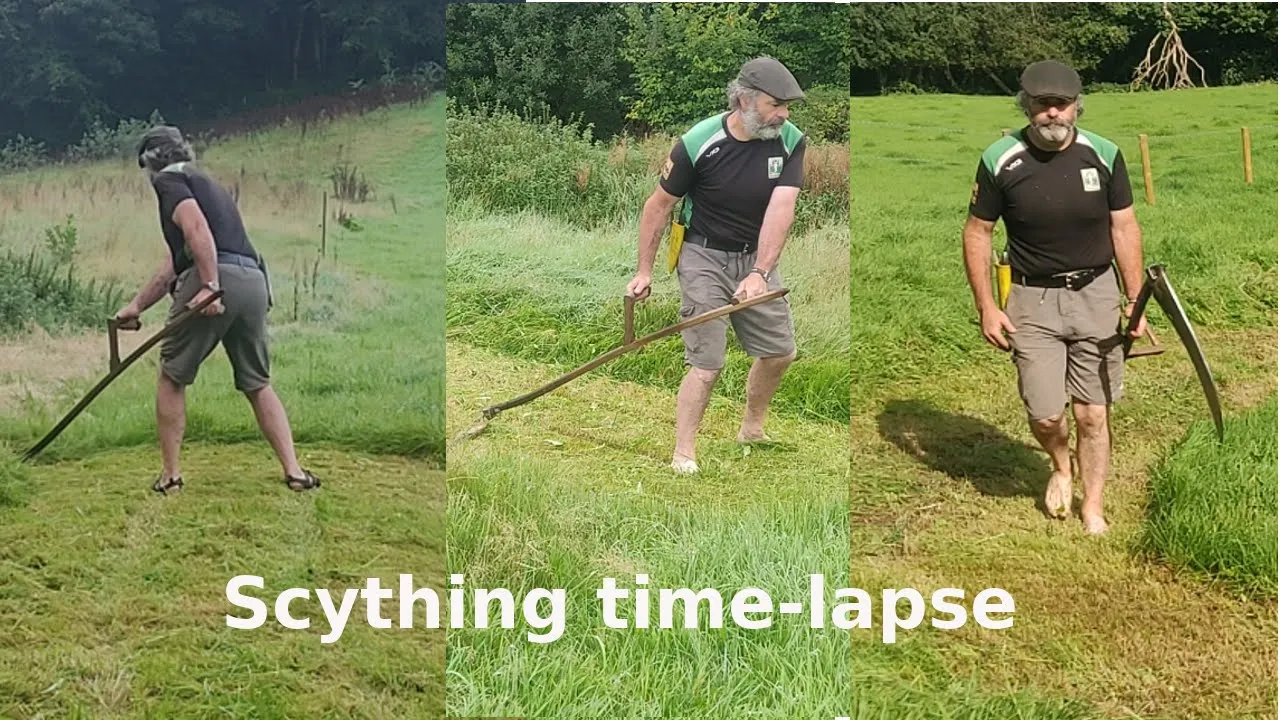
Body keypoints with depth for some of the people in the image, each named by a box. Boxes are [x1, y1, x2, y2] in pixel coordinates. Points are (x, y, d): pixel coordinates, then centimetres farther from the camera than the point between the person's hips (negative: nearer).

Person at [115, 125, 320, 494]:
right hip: (254, 282, 7)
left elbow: (196, 226, -15)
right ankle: (294, 470, 5)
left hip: (215, 282, -7)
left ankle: (170, 474, 13)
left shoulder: (169, 180, 7)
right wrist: (137, 304, 42)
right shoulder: (209, 184, 33)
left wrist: (210, 285, -22)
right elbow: (175, 262, 38)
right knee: (258, 384, 14)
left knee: (172, 379, 10)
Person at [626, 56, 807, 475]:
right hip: (705, 256, -4)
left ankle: (752, 429, 34)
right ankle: (683, 455, 0)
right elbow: (659, 205, -8)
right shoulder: (699, 142, -20)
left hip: (756, 256, 5)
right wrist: (644, 271, -4)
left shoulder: (790, 141, -12)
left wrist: (760, 273, -34)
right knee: (707, 363, -11)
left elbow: (781, 209, -23)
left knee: (780, 351, 10)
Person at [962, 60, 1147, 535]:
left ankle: (1093, 505, 25)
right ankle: (1060, 466, 32)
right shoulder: (1000, 160, -9)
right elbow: (977, 232, 0)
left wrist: (1134, 301, 0)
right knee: (1045, 414, -3)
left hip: (1096, 294, 1)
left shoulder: (1104, 155, -5)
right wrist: (986, 307, -5)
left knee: (1093, 414, 5)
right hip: (1033, 300, -1)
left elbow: (1124, 229, 3)